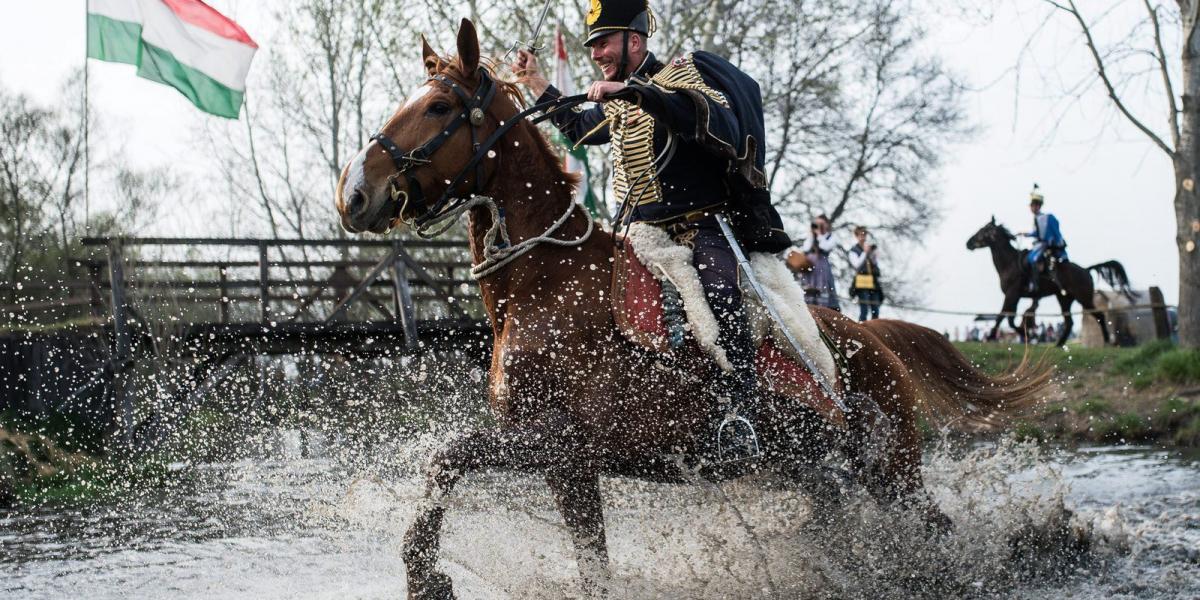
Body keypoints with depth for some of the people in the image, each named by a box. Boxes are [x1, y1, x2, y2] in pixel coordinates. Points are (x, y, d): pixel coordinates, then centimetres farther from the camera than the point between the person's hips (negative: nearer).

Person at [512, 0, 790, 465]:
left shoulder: (680, 75, -3)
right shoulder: (617, 105, 20)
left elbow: (710, 117, -26)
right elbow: (578, 128, 42)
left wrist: (633, 92, -33)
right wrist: (535, 82, 38)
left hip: (700, 230, -8)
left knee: (718, 294, -35)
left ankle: (738, 417, -45)